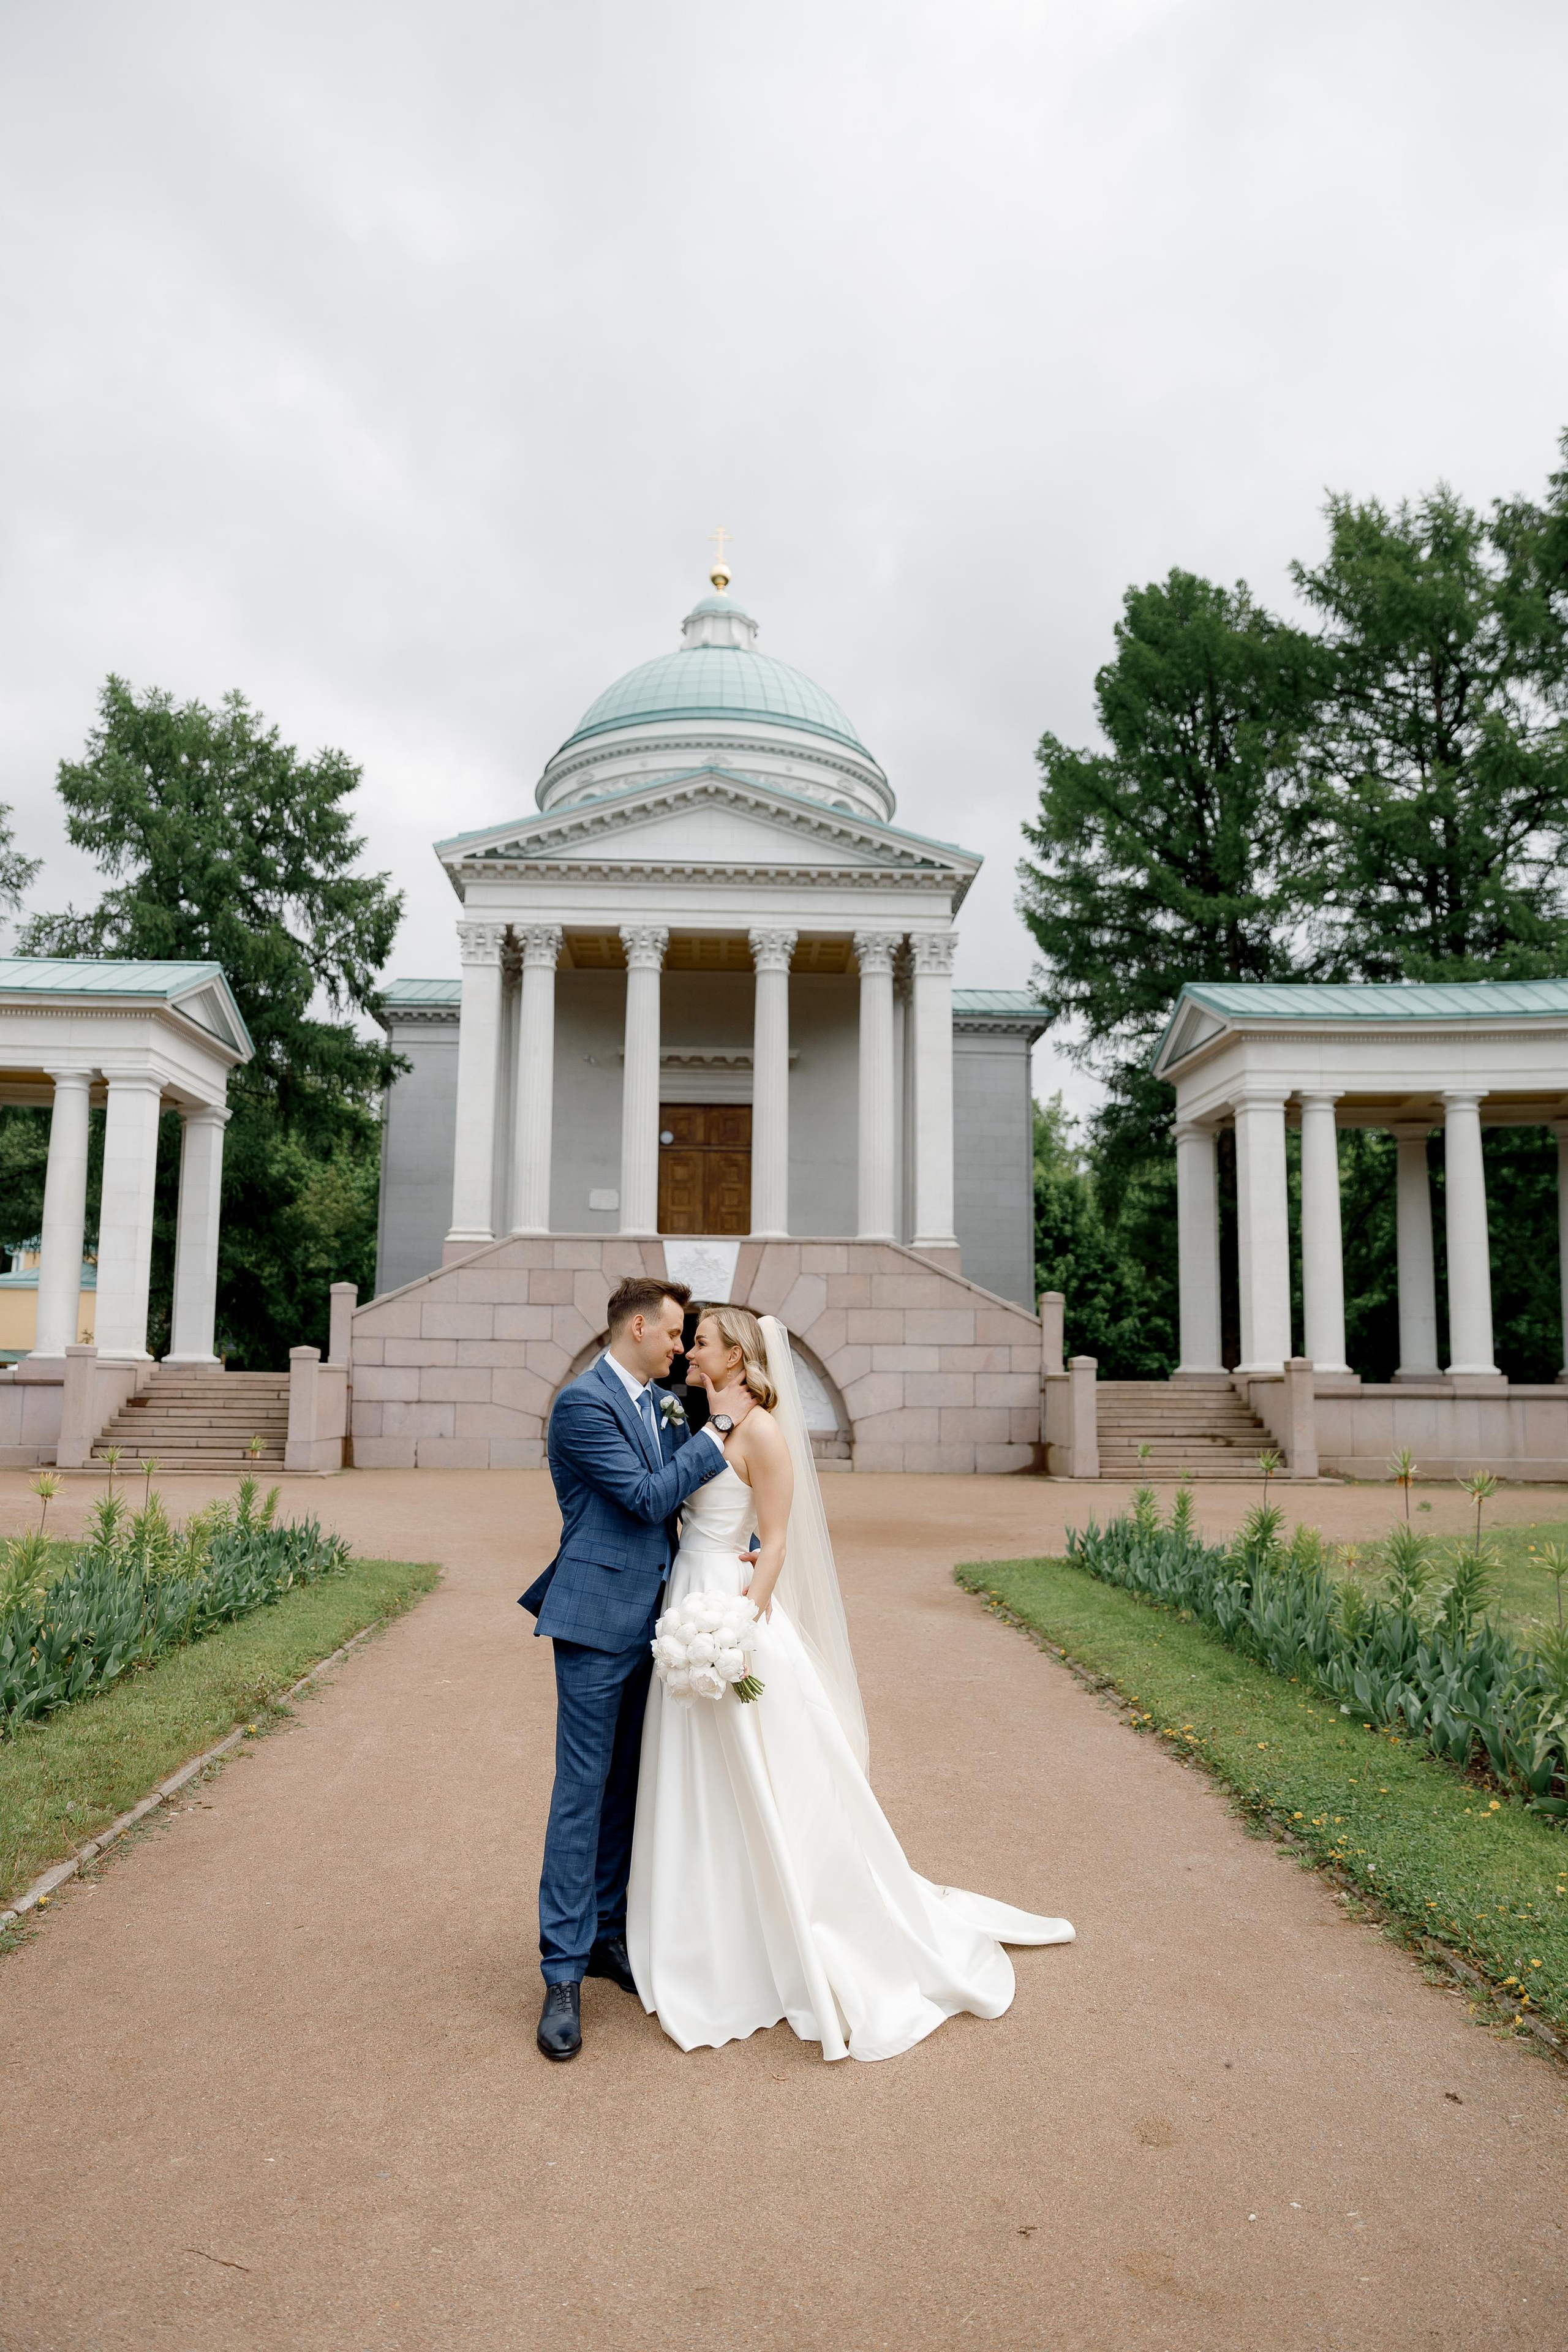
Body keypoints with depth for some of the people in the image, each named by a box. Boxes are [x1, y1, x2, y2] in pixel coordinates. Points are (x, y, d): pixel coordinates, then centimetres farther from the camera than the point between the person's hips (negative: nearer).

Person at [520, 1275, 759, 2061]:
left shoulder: (664, 1404, 11)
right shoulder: (582, 1402, -14)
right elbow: (649, 1497, -18)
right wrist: (720, 1427, -15)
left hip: (646, 1620, 8)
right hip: (597, 1621, -8)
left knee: (626, 1787, 15)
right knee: (582, 1791, -2)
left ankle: (607, 1936, 28)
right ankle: (563, 1974, 7)